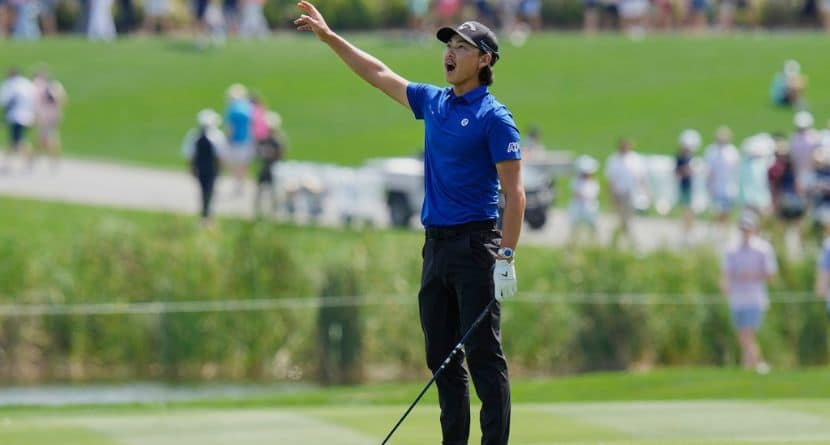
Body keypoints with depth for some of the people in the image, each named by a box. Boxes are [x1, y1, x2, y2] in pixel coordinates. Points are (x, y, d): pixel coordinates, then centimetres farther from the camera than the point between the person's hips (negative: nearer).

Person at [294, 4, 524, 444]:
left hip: (476, 244, -8)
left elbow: (514, 193, -12)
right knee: (441, 357, 7)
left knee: (483, 355, -9)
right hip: (436, 243, 8)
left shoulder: (494, 117, -8)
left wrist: (506, 257, -19)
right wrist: (329, 36, 25)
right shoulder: (433, 103, 13)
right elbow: (379, 74, 26)